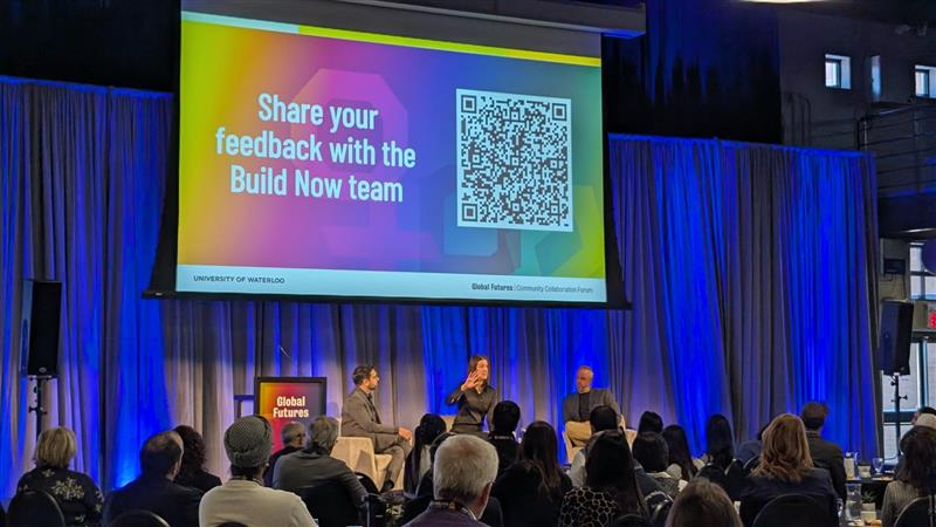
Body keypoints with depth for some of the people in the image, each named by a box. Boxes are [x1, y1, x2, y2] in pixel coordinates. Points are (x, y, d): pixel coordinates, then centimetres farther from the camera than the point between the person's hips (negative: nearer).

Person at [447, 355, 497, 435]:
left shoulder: (491, 392, 6)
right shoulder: (463, 387, -5)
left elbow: (491, 417, 0)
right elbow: (448, 402, -22)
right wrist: (464, 387, -35)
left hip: (478, 432, 3)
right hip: (460, 431, -3)